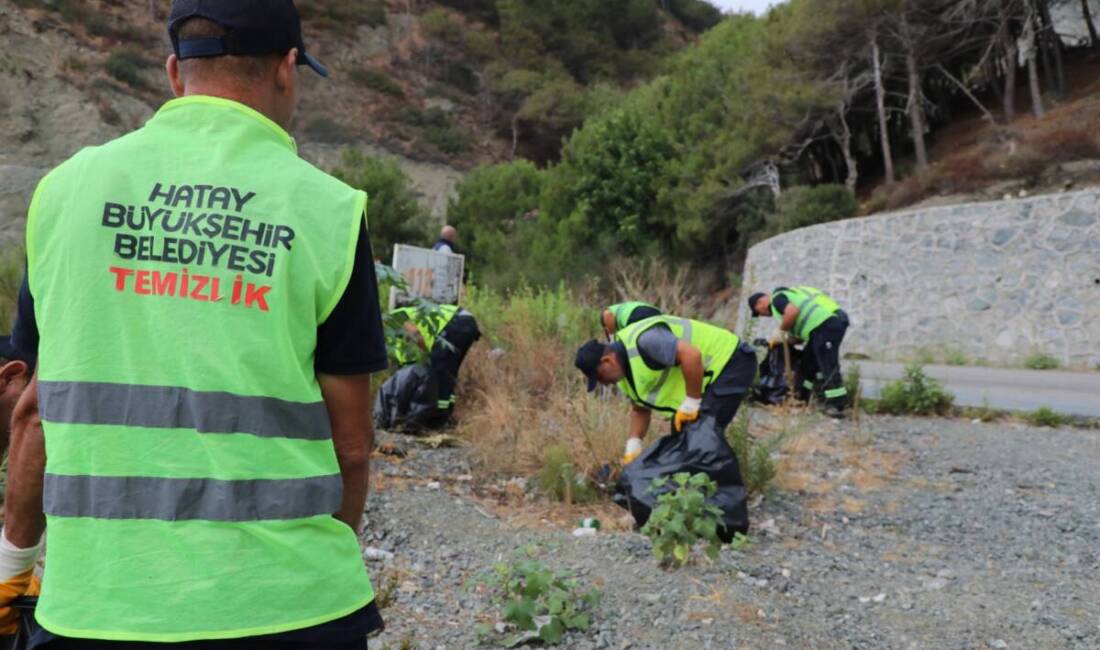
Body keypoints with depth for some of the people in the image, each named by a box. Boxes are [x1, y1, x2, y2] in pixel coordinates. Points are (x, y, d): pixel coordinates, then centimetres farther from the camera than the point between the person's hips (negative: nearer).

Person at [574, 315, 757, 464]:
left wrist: (691, 404, -28)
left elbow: (691, 355, -37)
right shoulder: (626, 366, 5)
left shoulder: (642, 340, -28)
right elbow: (640, 410, 14)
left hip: (730, 362, -10)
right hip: (709, 374, 10)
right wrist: (633, 447, 3)